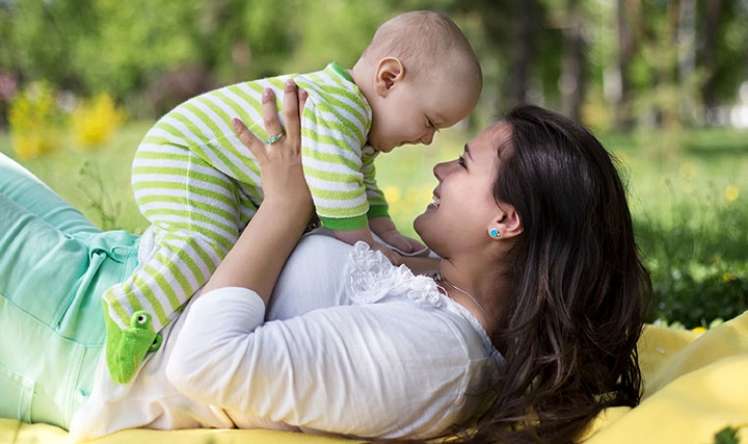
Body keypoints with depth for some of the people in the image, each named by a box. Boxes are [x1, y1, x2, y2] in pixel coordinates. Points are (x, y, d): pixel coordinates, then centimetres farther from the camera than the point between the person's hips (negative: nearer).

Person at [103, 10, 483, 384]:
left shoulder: (360, 127, 8)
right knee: (209, 242, -31)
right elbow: (335, 186, -34)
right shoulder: (335, 109, -27)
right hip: (178, 156, -11)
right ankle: (133, 309, -26)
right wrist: (368, 249, -26)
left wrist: (388, 234, 10)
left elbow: (364, 188, 21)